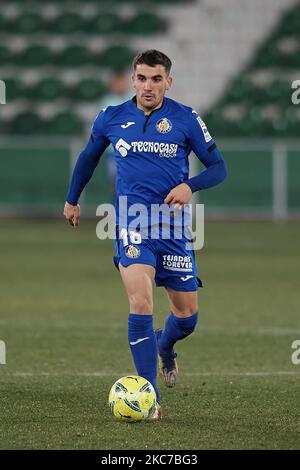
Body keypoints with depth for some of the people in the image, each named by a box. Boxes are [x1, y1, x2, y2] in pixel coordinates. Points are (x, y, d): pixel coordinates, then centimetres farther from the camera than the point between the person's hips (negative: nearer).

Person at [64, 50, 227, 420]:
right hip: (132, 225, -1)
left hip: (174, 226, 1)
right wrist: (72, 200, 29)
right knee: (141, 303, -20)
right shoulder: (112, 118, 3)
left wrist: (189, 186, -16)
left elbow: (218, 167, 3)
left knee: (187, 315, 7)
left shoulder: (185, 119, -1)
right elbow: (89, 157, 21)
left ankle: (165, 347, 45)